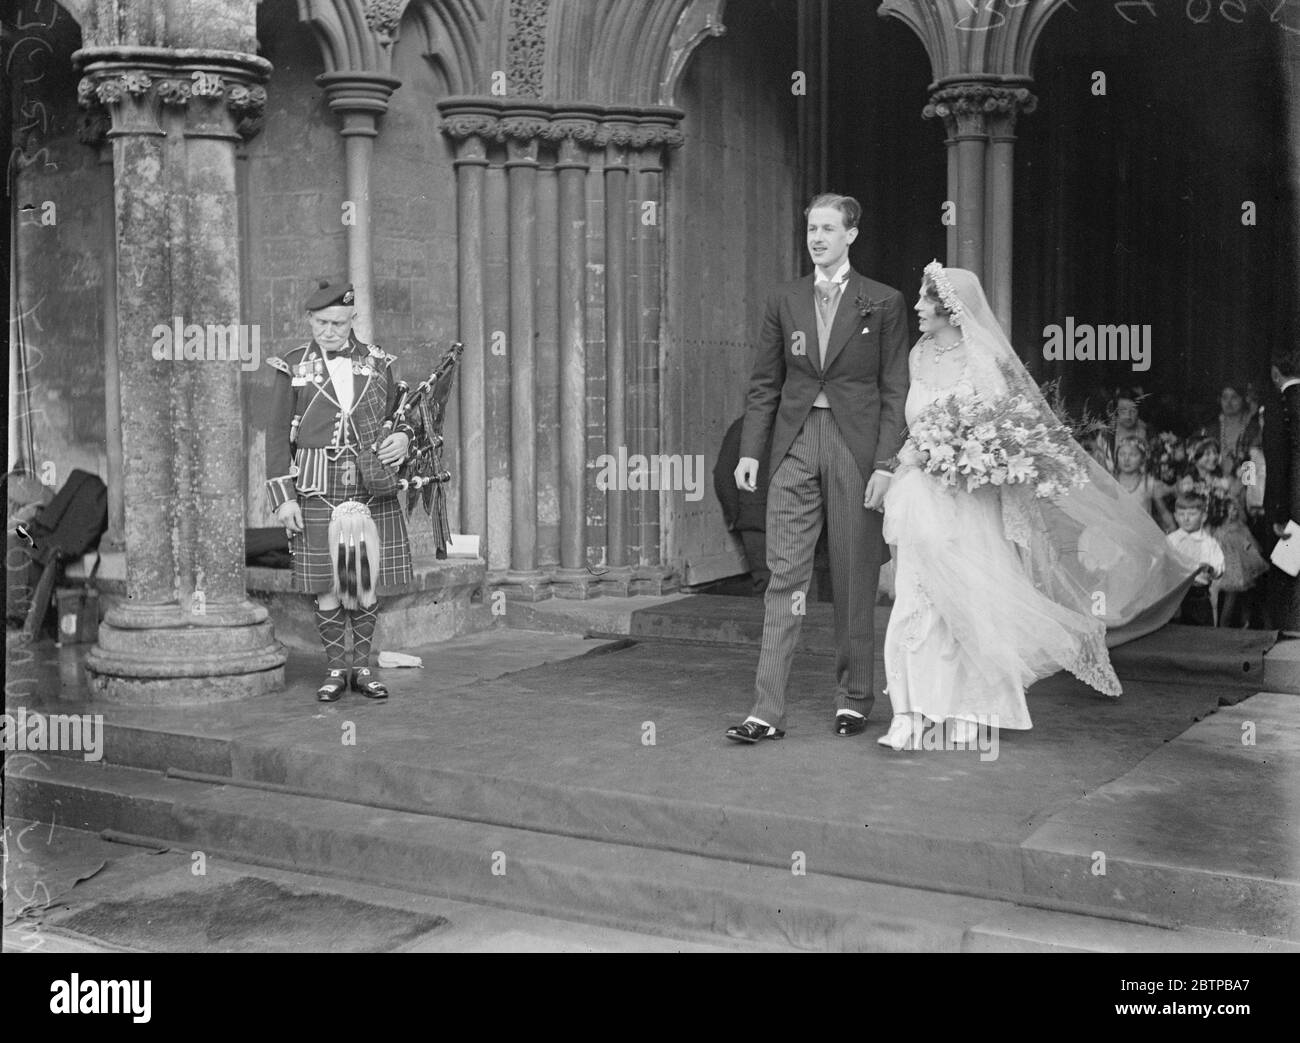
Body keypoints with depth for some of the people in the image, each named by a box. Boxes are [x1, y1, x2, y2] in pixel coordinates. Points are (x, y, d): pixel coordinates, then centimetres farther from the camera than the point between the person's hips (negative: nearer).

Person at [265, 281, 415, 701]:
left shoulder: (378, 363, 7)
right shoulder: (293, 367, 2)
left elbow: (400, 414, 18)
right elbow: (278, 436, 2)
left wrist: (402, 438, -7)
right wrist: (284, 498, -5)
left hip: (373, 487, 2)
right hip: (319, 489, -1)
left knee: (368, 579, 5)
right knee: (327, 582, 2)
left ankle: (362, 667, 18)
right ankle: (336, 670, 16)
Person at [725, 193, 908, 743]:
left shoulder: (884, 303, 3)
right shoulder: (783, 301, 11)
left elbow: (895, 389, 0)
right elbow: (764, 383, 12)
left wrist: (885, 463, -8)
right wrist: (750, 450, 2)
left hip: (856, 447, -2)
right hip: (795, 445, 2)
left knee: (855, 580, 5)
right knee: (784, 576, -2)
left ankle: (853, 700, 20)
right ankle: (767, 710, -2)